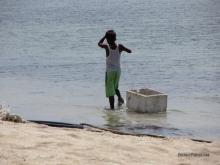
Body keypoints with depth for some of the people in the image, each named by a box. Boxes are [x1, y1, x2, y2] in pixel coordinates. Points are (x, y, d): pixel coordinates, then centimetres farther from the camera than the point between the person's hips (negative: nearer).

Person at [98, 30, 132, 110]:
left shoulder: (107, 46, -13)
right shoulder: (119, 46, -8)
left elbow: (99, 44, 7)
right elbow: (129, 51, 4)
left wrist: (105, 36, 4)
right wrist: (123, 49, 19)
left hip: (109, 71, -4)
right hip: (118, 70, 4)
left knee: (110, 90, 2)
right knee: (115, 87, 24)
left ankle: (112, 107, -2)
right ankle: (120, 97, -2)